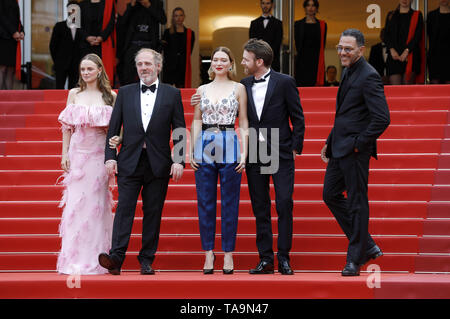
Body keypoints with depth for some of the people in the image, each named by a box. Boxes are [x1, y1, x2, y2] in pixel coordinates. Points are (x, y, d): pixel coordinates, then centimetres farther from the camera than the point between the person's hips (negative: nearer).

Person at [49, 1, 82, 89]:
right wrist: (56, 61, 3)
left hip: (76, 65, 1)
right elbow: (52, 45, 5)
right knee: (60, 88, -4)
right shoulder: (59, 26, 3)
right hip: (61, 65, -1)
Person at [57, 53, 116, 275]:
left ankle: (93, 260, 7)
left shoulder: (110, 96, 3)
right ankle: (74, 259, 3)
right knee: (75, 204, -2)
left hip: (100, 155, -1)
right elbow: (67, 127, 9)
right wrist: (64, 154, 2)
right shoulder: (74, 94, 8)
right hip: (78, 153, 1)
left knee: (95, 204, 0)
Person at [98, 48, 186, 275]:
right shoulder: (125, 93, 9)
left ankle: (146, 260, 10)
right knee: (124, 208, -9)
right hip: (129, 162, 0)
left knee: (153, 212, 4)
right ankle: (116, 258, -16)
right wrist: (110, 157, -2)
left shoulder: (172, 94, 6)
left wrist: (179, 161, -5)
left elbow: (179, 131, 4)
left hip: (159, 164, 0)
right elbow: (114, 127, 8)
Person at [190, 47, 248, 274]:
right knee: (205, 202, 3)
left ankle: (228, 253, 8)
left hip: (229, 147, -2)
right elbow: (196, 122, 12)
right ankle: (208, 253, 10)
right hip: (204, 147, 2)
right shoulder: (202, 90, 12)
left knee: (229, 203, 1)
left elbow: (244, 123, 4)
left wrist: (244, 153, -4)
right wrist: (192, 151, 3)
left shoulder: (238, 89, 5)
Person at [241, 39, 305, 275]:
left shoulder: (284, 83, -4)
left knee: (284, 204, -6)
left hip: (281, 153, -4)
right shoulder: (243, 85, 8)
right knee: (260, 207, 6)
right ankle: (265, 258, 11)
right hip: (254, 155, 4)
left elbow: (298, 118, -1)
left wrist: (296, 148, -5)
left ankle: (283, 258, 1)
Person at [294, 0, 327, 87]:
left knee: (318, 85, -5)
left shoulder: (322, 25, 9)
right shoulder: (298, 24, 7)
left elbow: (322, 45, 8)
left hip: (317, 62, 1)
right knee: (302, 86, -6)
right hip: (302, 62, -1)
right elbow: (298, 43, 4)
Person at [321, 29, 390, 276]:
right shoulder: (348, 72, 14)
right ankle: (367, 246, 22)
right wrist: (330, 143, 18)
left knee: (357, 202, -1)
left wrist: (359, 144, -16)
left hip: (355, 150, -10)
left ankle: (355, 260, 8)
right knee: (331, 194, 14)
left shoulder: (369, 77, -16)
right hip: (340, 149, 10)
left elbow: (382, 119, -22)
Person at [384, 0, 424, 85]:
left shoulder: (416, 15, 8)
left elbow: (418, 36, -2)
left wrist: (407, 51, -14)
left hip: (410, 55, -2)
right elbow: (386, 35, 10)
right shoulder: (391, 16, 17)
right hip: (394, 56, 2)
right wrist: (392, 49, -8)